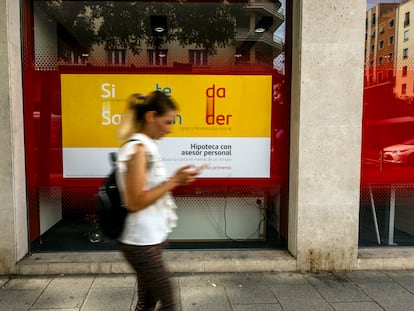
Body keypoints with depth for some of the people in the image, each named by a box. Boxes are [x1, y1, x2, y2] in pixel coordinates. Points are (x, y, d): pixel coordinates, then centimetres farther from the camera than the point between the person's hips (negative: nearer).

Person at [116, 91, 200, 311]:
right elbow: (135, 201, -23)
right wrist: (173, 181, -20)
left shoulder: (143, 146, 10)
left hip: (147, 241, 9)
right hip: (142, 244, -9)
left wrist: (173, 182, 7)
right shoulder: (137, 148, -19)